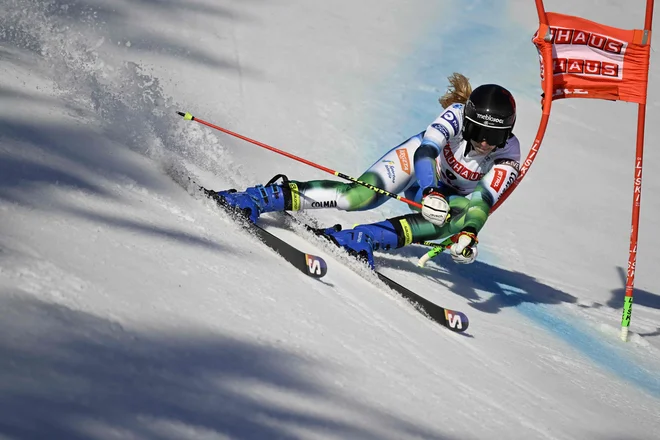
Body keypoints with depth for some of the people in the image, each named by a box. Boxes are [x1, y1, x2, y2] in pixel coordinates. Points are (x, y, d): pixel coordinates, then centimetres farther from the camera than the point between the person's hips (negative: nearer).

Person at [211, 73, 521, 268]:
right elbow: (427, 148, -43)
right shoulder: (457, 113, -31)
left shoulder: (507, 157, -27)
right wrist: (429, 194, -61)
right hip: (419, 160, -2)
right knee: (360, 195, -29)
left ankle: (361, 240, -40)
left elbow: (483, 201, -33)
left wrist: (469, 234, -54)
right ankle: (256, 200, -28)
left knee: (461, 217, -35)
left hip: (451, 194, 2)